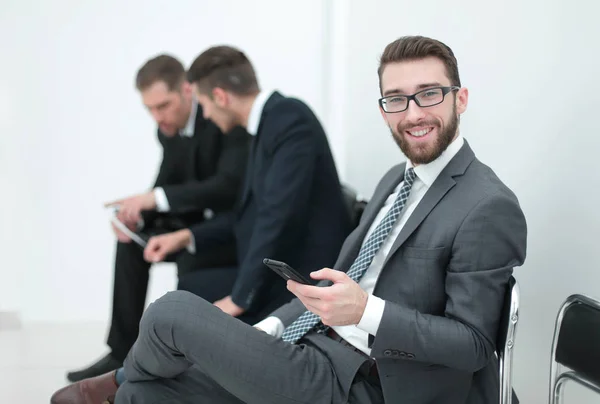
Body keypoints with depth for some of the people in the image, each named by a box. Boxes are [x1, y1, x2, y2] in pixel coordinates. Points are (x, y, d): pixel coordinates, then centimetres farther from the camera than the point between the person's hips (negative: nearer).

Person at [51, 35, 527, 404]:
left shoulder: (491, 208, -15)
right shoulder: (397, 179, 14)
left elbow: (473, 344, -17)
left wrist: (367, 311, -28)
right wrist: (270, 328, 5)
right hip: (316, 348, 9)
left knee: (172, 311, -8)